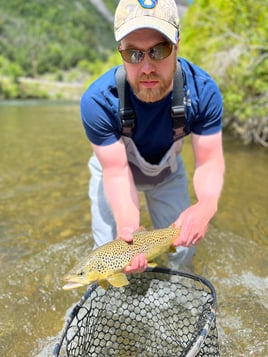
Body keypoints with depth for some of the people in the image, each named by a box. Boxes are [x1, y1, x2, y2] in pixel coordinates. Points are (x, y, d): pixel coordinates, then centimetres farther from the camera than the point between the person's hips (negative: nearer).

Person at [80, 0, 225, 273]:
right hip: (114, 168, -1)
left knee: (181, 253, 8)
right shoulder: (98, 102, -37)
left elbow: (209, 160, -29)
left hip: (167, 170, 2)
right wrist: (128, 227, -50)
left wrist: (207, 205, -51)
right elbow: (117, 172, -32)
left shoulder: (203, 91, -31)